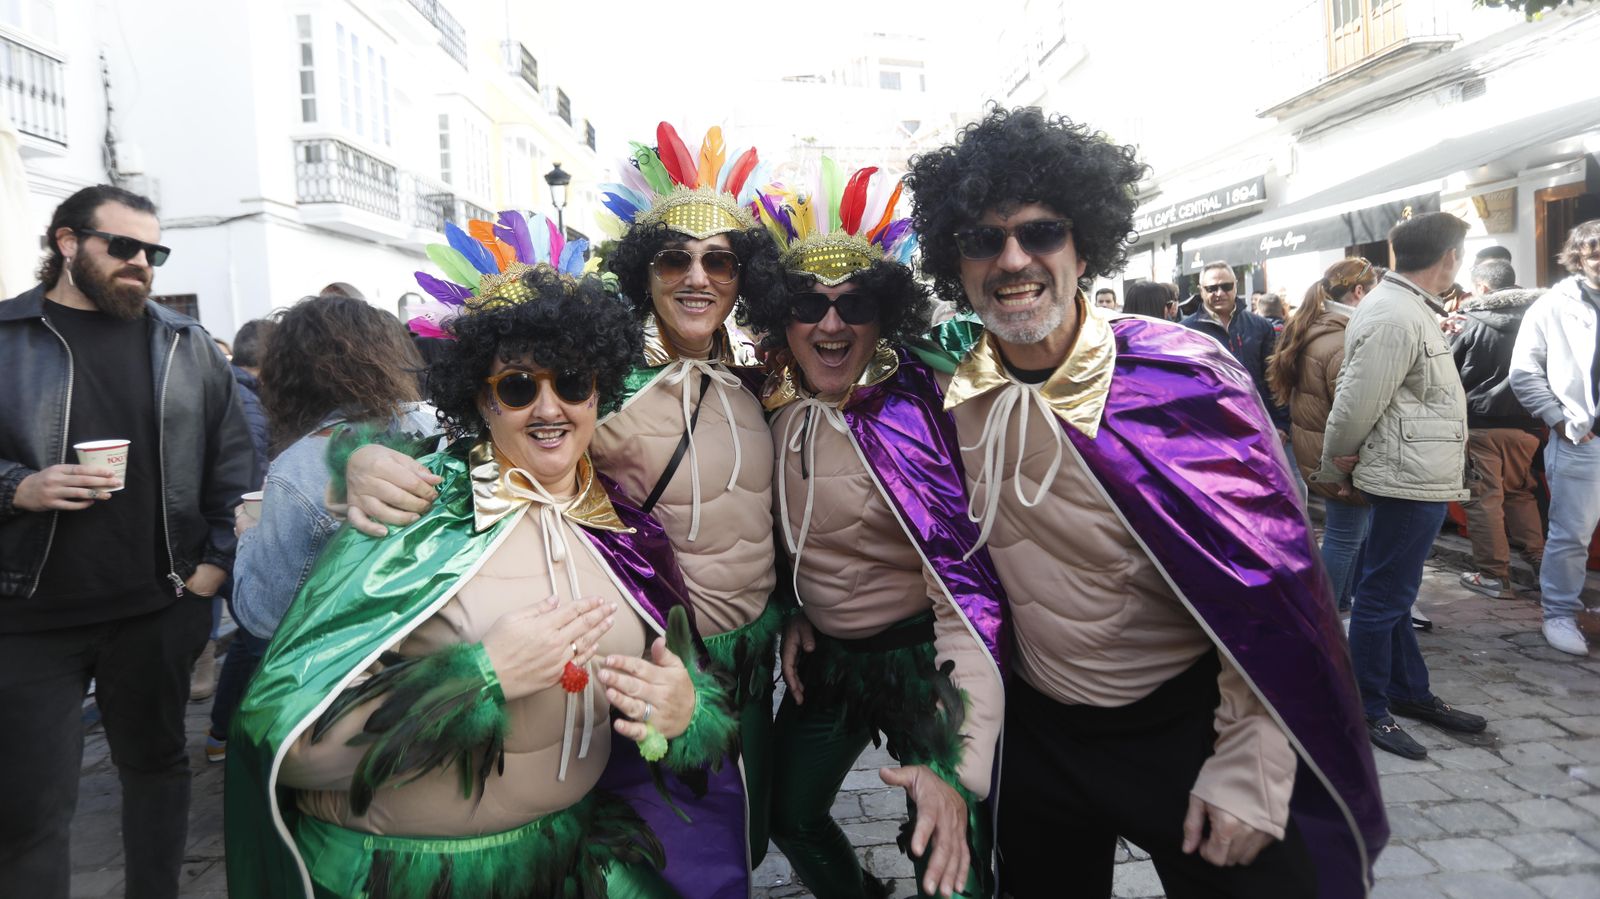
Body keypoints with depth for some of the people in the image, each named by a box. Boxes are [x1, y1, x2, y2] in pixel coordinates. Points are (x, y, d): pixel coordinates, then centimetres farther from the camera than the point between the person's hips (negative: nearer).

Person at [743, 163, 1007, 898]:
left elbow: (967, 582, -30)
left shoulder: (920, 411, -24)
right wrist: (791, 612, 1)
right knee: (791, 817, 20)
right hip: (822, 655, 6)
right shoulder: (773, 408, -6)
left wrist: (960, 765, -38)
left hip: (918, 655, -5)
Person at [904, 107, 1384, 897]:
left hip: (1190, 725, -3)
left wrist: (1253, 769, -15)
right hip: (1036, 729, 4)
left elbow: (1268, 585, -14)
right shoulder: (945, 387, -8)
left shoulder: (1181, 374, -18)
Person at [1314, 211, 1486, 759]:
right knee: (1383, 596, 0)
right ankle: (1367, 709, 12)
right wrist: (1332, 467, -6)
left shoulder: (1405, 306, 12)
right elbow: (1357, 402, -20)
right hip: (1410, 478, -10)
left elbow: (1358, 396, 14)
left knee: (1395, 592, 18)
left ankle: (1409, 691, 32)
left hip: (1419, 475, 10)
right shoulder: (1396, 317, -21)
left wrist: (1339, 463, 10)